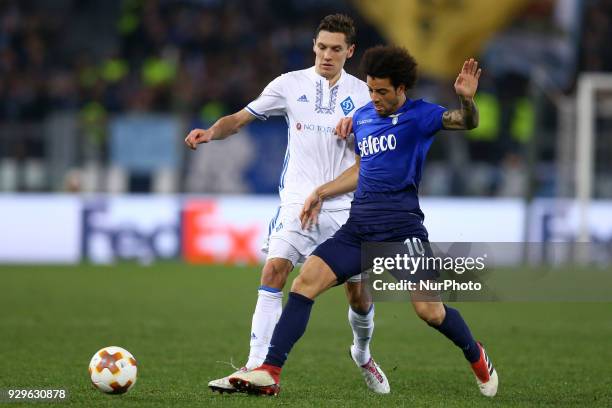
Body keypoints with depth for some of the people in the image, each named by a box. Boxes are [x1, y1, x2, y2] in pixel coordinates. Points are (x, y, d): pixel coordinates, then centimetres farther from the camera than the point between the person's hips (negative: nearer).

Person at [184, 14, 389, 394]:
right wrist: (211, 132, -16)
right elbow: (241, 118, 4)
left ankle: (363, 354, 35)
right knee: (274, 271, -19)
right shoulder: (291, 84, 3)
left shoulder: (362, 93, 6)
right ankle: (256, 369, -21)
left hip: (343, 206, 1)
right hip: (298, 201, -1)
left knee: (357, 289, 4)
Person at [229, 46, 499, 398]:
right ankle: (269, 373, -12)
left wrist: (467, 100, -41)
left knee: (429, 311, -11)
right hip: (359, 227, 6)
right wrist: (321, 193, 28)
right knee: (306, 281, -9)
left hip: (400, 228, -6)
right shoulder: (362, 117, 17)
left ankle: (477, 358, 20)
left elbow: (465, 122, -20)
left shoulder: (418, 115, -3)